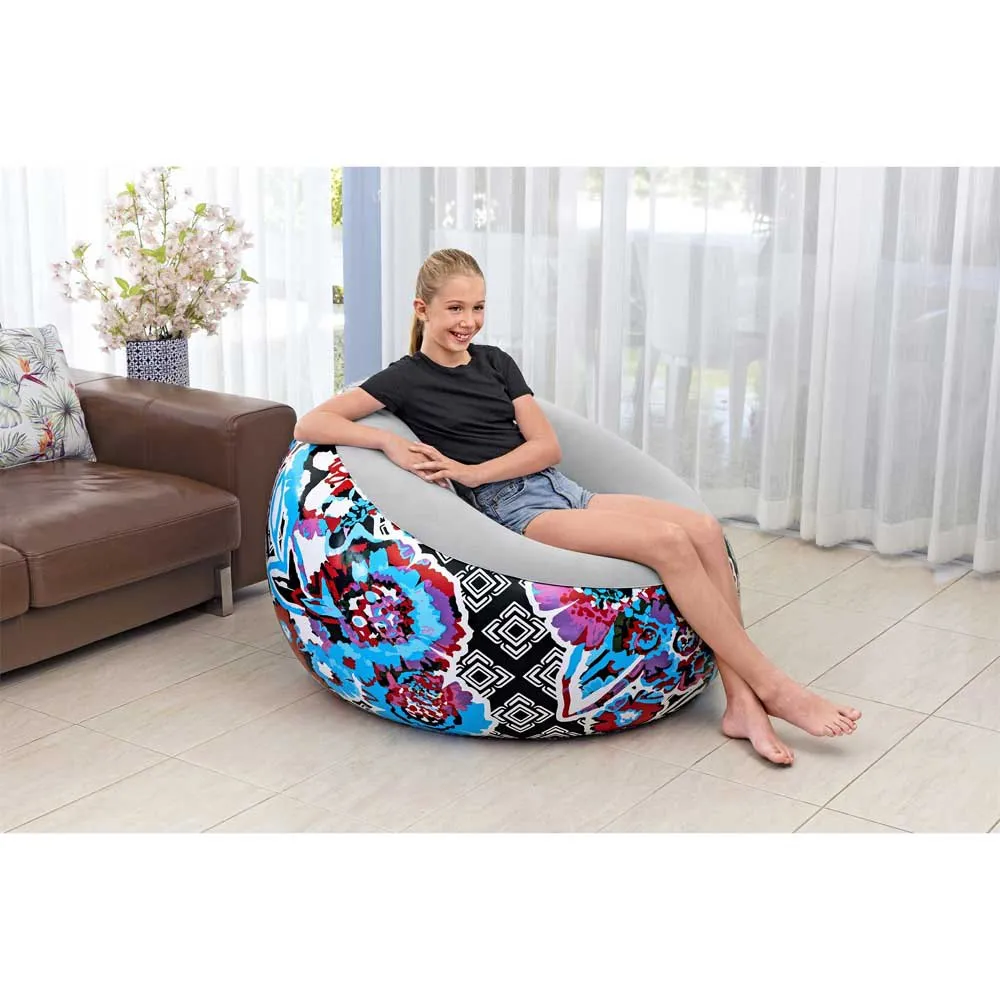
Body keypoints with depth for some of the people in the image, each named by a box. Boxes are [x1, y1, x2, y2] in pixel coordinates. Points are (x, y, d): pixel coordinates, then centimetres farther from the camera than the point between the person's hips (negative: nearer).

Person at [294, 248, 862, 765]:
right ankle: (773, 686, -19)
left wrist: (472, 471, -8)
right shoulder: (407, 378, 4)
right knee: (668, 541, -27)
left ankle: (742, 701, -20)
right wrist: (390, 442, -19)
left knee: (705, 529, -19)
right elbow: (310, 424, -4)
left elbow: (547, 446, 9)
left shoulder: (495, 362, 18)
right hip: (514, 511, -6)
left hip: (560, 488, 6)